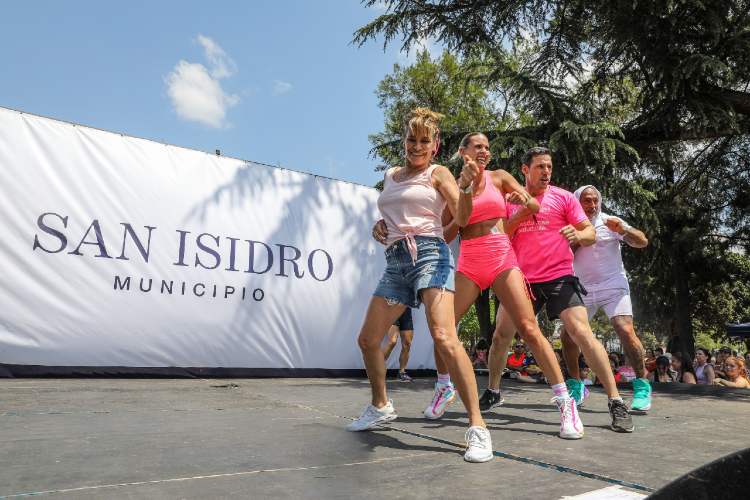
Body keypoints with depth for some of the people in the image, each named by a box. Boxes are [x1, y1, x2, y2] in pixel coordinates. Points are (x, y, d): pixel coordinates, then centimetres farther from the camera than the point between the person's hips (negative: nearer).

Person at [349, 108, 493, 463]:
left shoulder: (438, 173, 5)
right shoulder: (390, 176, 21)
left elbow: (462, 218, -8)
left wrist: (466, 186, -26)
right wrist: (384, 230, 13)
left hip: (429, 254, -6)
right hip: (395, 262, 6)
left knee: (444, 338, -25)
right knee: (367, 340, 10)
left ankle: (477, 427, -16)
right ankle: (380, 406, 32)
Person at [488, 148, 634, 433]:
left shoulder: (563, 197, 3)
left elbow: (590, 233, 1)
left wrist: (578, 236, -22)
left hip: (559, 278, -2)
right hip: (522, 280, 3)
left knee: (582, 333, -14)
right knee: (500, 335, 5)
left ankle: (616, 402, -3)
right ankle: (492, 392, 25)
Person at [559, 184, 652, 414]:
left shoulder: (609, 221, 0)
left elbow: (643, 242, -4)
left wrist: (623, 229, -22)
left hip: (613, 286, -3)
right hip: (582, 289, 3)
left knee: (626, 332, -20)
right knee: (567, 335, -2)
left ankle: (642, 385, -5)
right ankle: (575, 384, 14)